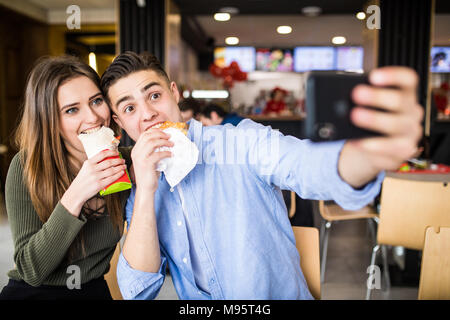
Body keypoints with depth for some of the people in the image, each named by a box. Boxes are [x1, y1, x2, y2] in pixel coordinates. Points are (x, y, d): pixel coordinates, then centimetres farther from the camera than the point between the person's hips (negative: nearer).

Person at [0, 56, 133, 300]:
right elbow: (31, 270, -18)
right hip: (31, 292, -2)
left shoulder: (123, 161, -7)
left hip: (95, 291, 2)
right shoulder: (26, 167, -14)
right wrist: (75, 197, -30)